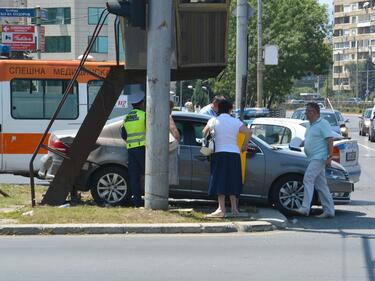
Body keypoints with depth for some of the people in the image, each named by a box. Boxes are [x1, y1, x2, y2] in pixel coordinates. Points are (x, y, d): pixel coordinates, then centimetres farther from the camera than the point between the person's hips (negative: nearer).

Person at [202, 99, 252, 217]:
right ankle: (234, 209, 12)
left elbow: (204, 132, 10)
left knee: (220, 182, -6)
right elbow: (248, 132, -6)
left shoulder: (214, 120, 0)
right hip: (234, 153, 3)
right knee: (232, 182, 12)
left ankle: (221, 209, -14)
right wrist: (244, 145, 7)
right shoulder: (235, 121, 4)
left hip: (220, 153, -3)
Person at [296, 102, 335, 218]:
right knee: (321, 185, 9)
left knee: (308, 179, -18)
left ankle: (305, 208, -23)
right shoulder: (311, 125, 19)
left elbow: (330, 140, -16)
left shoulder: (322, 124, -10)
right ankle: (329, 211, 12)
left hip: (319, 158, -10)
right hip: (313, 159, 10)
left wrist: (329, 157, -21)